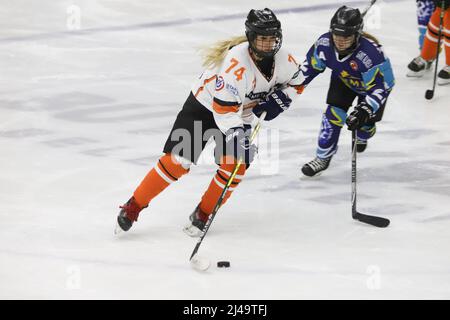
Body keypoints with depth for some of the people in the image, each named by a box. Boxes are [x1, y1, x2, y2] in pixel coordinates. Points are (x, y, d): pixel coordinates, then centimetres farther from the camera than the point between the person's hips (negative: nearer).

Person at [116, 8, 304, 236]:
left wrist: (277, 100, -9)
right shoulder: (237, 61, -34)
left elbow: (295, 83, 8)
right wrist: (237, 136, -42)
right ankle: (133, 207, -3)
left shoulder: (284, 61, -15)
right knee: (177, 160, -13)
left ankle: (202, 215, 5)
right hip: (205, 105, -5)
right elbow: (225, 108, -35)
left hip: (241, 115, 6)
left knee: (235, 167, -13)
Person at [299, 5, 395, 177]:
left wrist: (364, 110, -49)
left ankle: (361, 138, 41)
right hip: (343, 79, 3)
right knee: (333, 114, -11)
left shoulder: (371, 52, -45)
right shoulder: (325, 43, -30)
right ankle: (322, 158, 4)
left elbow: (380, 87, -39)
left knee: (366, 121, 1)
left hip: (373, 81, -3)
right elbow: (312, 64, -7)